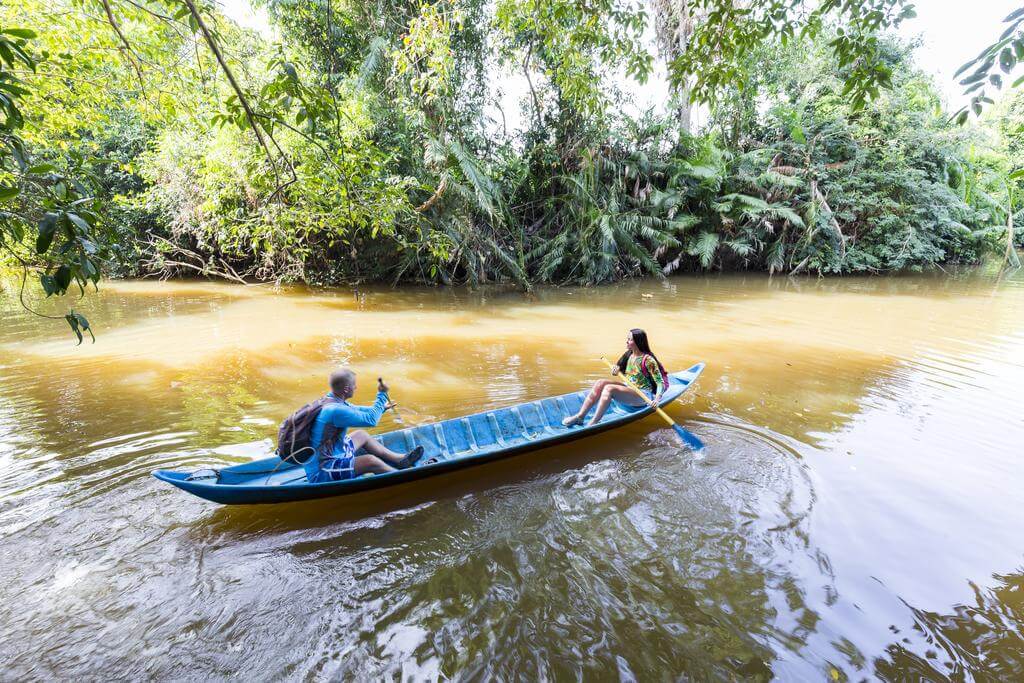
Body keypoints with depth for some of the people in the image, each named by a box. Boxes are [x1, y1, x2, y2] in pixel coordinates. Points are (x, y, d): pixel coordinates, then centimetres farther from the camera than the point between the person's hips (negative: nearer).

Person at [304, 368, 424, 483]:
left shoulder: (331, 399, 0)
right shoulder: (335, 410, -30)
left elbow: (353, 411, 20)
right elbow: (371, 419, -22)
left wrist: (381, 407, 23)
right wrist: (382, 394, -13)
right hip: (321, 473, -11)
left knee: (361, 435, 20)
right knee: (370, 461, -24)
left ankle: (400, 459, 26)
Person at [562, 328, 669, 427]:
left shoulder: (648, 360, -15)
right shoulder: (628, 354, 6)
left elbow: (660, 383, -16)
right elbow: (622, 372, 19)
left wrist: (657, 398, -33)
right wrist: (617, 370, -5)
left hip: (643, 396, -7)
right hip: (629, 388, 7)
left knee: (609, 388, -30)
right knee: (600, 383, -15)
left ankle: (592, 424, -31)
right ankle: (580, 416, -20)